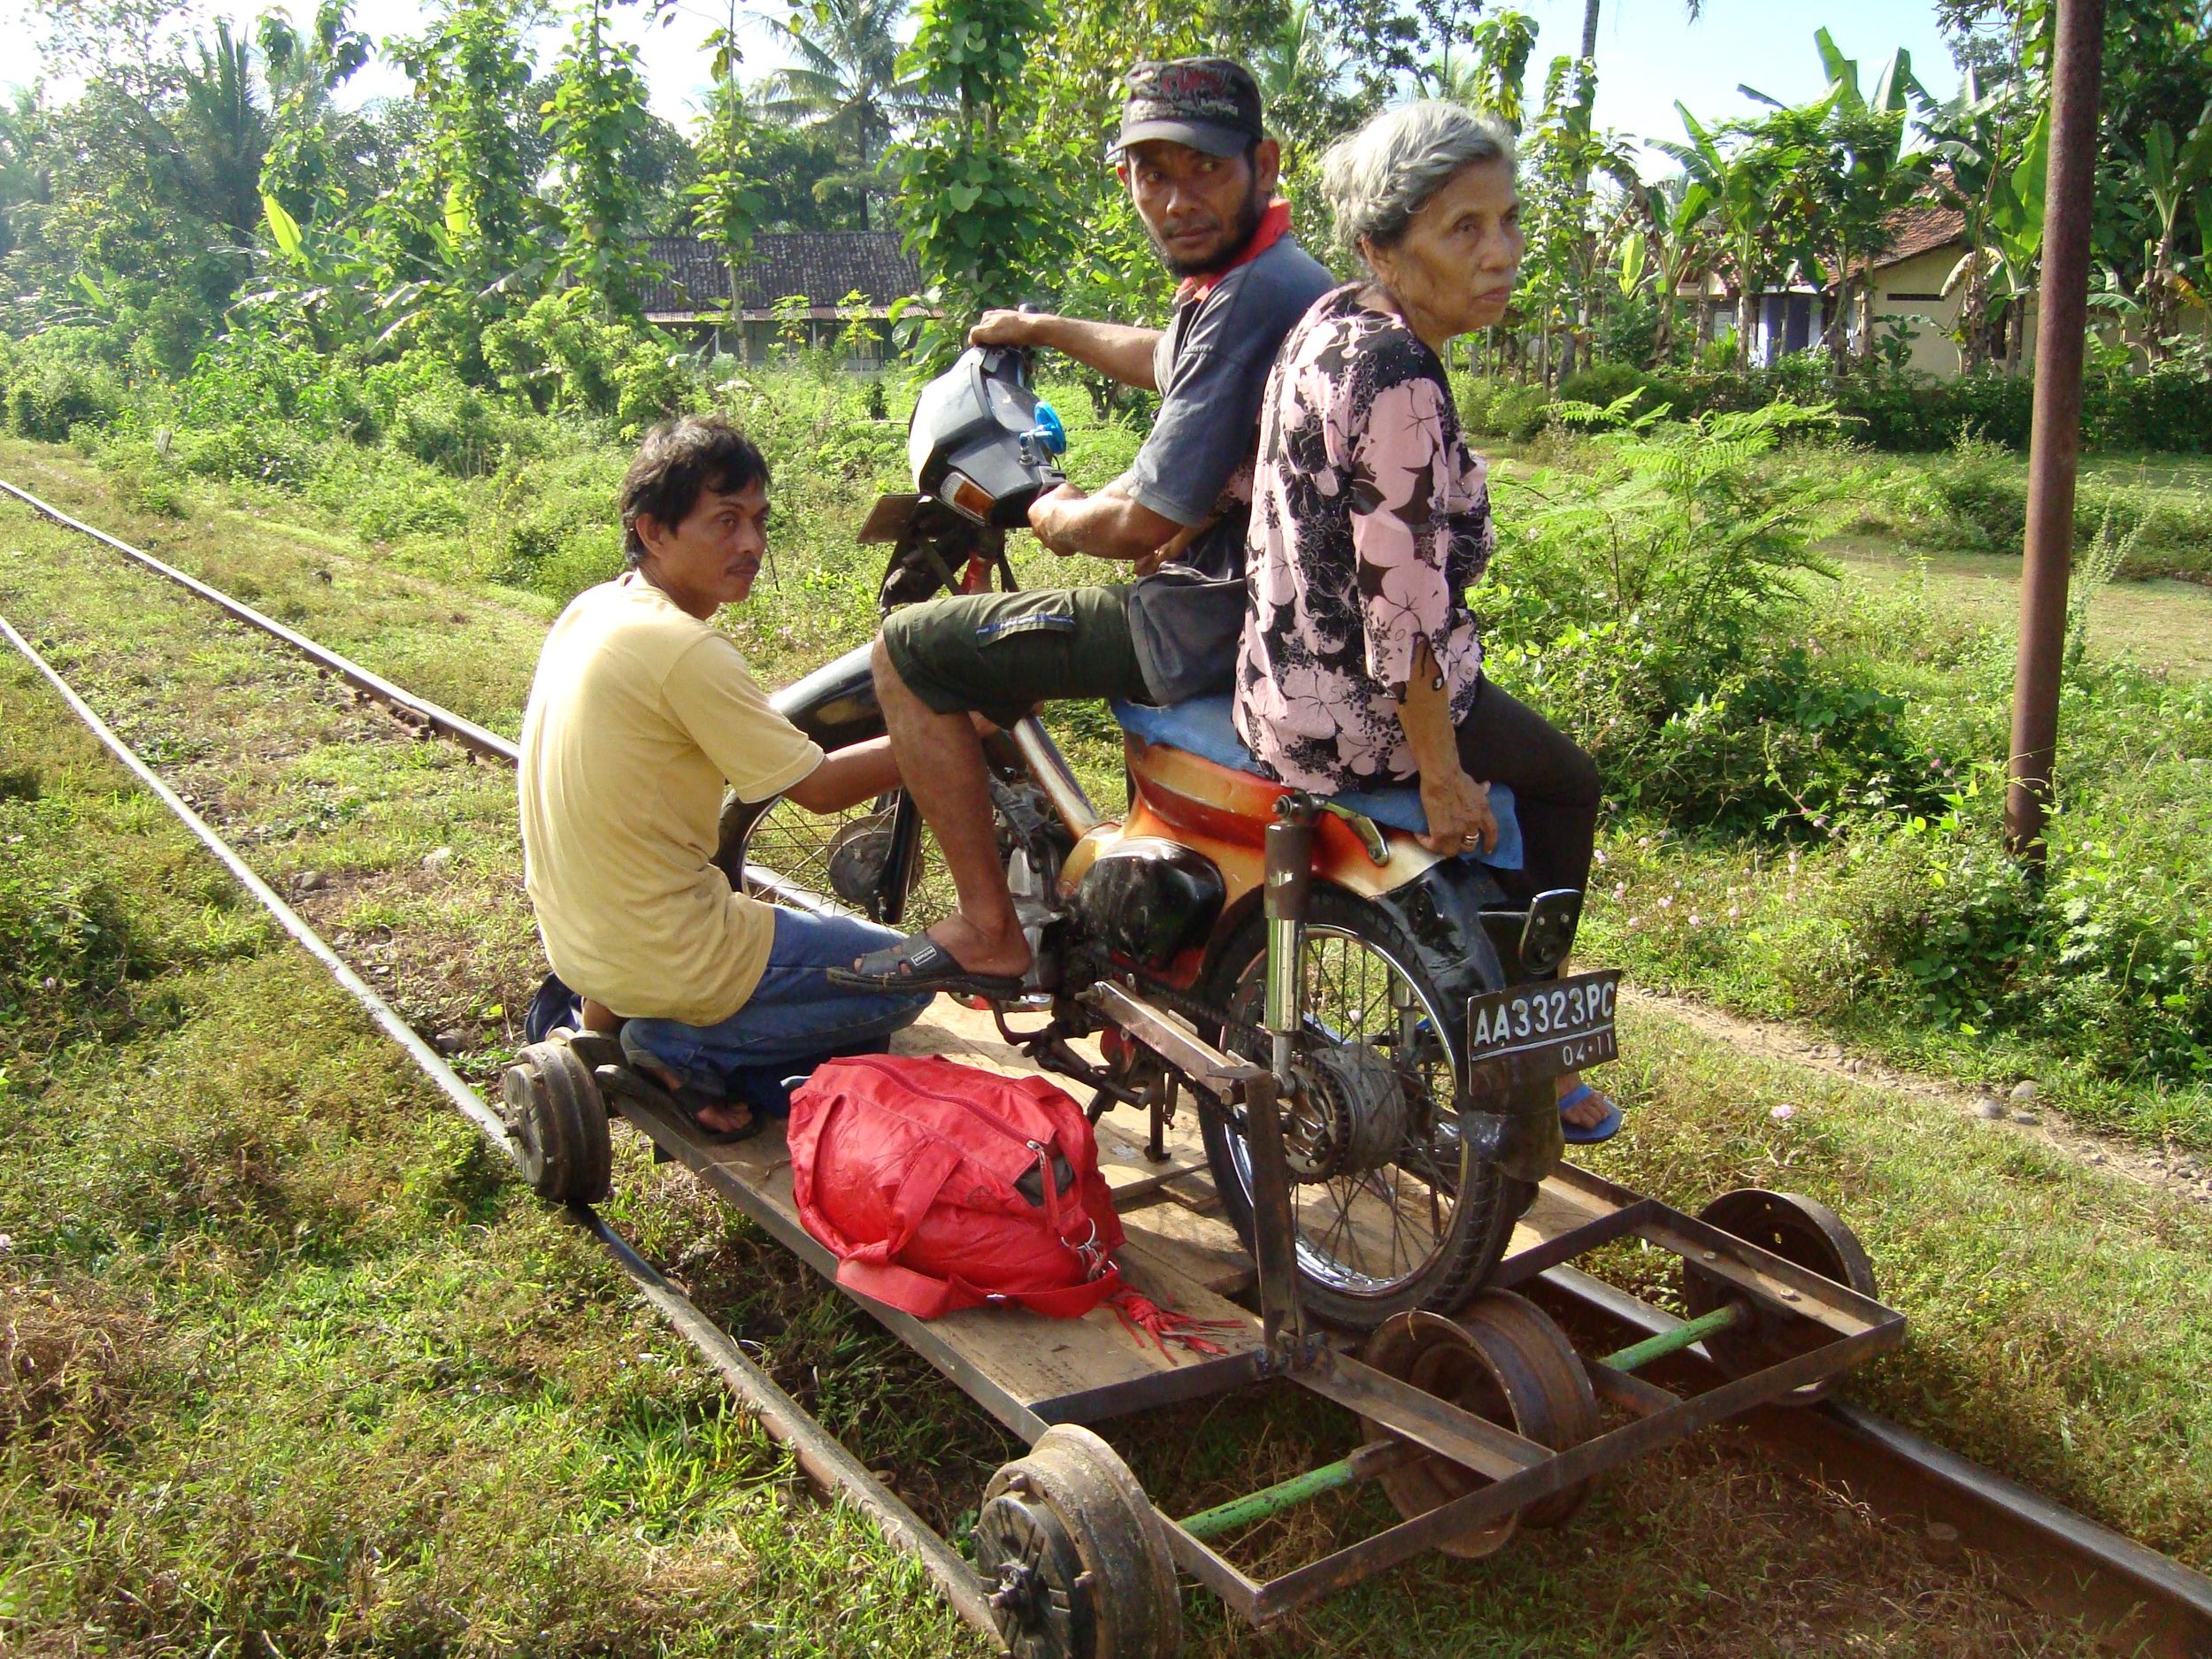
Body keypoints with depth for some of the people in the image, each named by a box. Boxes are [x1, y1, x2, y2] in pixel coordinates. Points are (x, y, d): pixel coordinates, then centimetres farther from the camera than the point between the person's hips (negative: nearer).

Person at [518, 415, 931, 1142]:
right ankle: (684, 1047, -2)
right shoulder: (683, 649, -23)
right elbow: (818, 787, -16)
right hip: (665, 956, -9)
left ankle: (609, 1020, 14)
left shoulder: (591, 609, 4)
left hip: (577, 938, 9)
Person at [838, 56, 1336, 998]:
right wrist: (1042, 330, 42)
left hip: (1224, 620, -10)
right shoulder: (1273, 274, 11)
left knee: (909, 647, -6)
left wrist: (1055, 519, -2)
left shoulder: (1249, 300, -22)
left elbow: (1144, 522, -23)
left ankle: (988, 932, -1)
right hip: (1279, 600, 11)